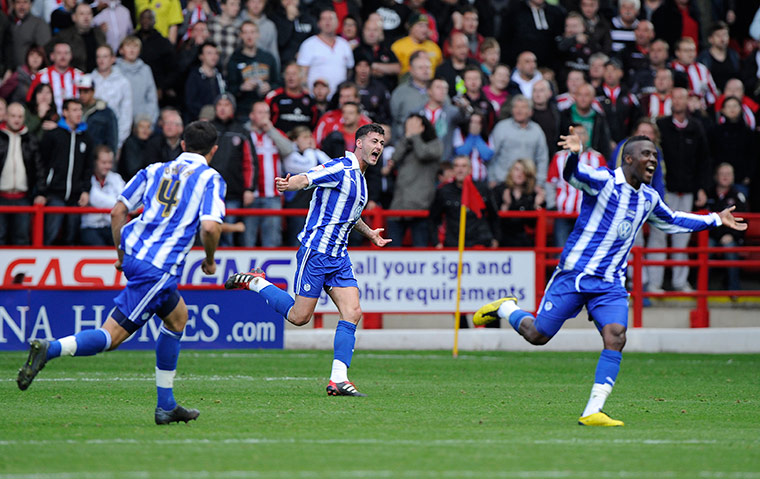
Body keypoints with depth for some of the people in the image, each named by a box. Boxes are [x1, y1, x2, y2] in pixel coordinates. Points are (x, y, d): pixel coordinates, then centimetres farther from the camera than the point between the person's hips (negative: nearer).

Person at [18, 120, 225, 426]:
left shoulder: (155, 170, 17)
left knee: (177, 316, 26)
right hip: (159, 268, -7)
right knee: (112, 336, -7)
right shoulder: (211, 179, 0)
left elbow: (118, 211, 14)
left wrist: (122, 255, 24)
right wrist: (209, 261, 4)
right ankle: (50, 349, -29)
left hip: (133, 254, 7)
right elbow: (209, 227, -14)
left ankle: (166, 406, 26)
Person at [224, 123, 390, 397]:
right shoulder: (341, 169, -11)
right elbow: (305, 179, -25)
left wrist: (369, 233, 40)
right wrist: (288, 185, -46)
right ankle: (255, 282, 18)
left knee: (352, 313, -7)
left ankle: (338, 380, -7)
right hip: (316, 250, -8)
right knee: (299, 317, -4)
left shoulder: (360, 178, 17)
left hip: (339, 257, 8)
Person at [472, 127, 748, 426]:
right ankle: (506, 308, 35)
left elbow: (671, 221, 33)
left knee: (616, 337, -19)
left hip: (611, 284, 5)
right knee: (538, 335, 1)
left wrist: (715, 220, 32)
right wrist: (574, 154, -53)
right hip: (574, 274, -5)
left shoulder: (649, 199, 12)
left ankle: (592, 412, -18)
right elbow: (573, 175, -30)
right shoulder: (603, 181, -10)